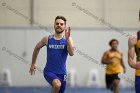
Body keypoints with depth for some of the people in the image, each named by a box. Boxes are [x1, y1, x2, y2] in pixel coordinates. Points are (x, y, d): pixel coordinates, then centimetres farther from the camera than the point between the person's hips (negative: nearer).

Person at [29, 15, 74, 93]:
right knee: (57, 84, -33)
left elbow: (71, 53, -19)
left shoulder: (68, 39, -3)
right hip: (49, 71, -2)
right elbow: (37, 48, 17)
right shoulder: (47, 39, -1)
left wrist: (67, 38, -26)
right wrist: (33, 64, 22)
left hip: (61, 73, 2)